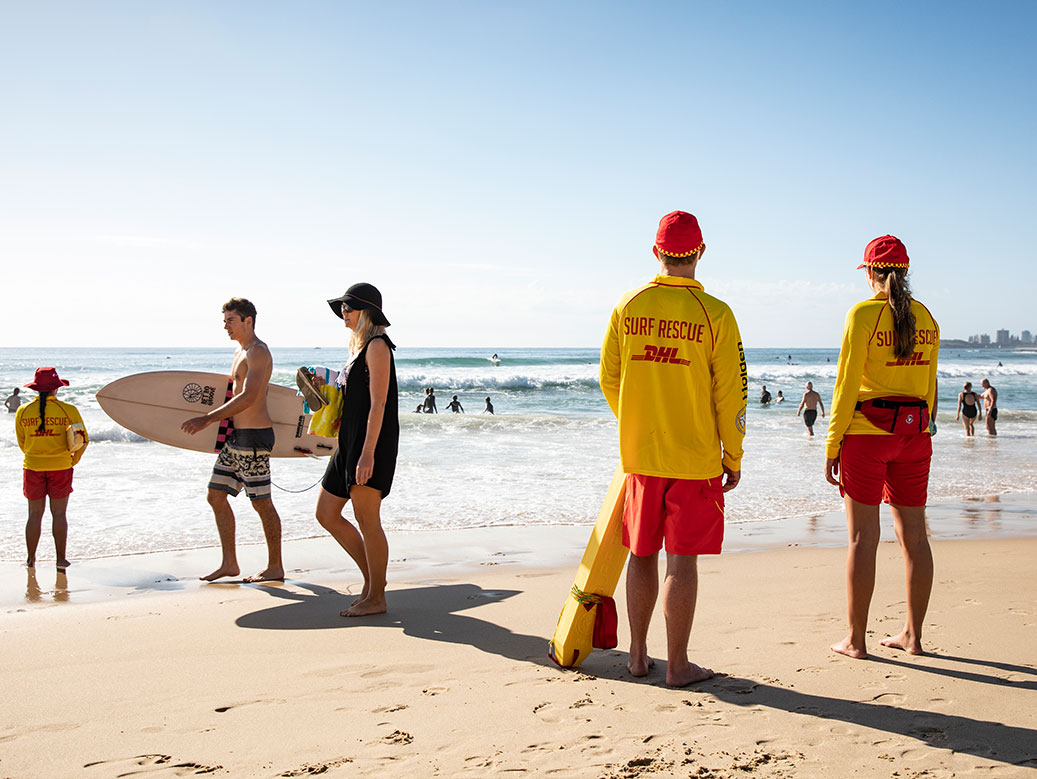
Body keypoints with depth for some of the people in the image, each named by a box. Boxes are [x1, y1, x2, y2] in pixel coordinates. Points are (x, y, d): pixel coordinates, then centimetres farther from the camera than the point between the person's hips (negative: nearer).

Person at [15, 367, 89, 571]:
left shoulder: (23, 412, -3)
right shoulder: (68, 410, -9)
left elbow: (22, 443, 8)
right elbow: (83, 440, -3)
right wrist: (73, 461, 12)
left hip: (33, 467, 2)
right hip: (61, 467, -1)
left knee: (35, 514, 10)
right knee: (59, 514, 5)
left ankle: (31, 559, 15)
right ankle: (60, 559, 6)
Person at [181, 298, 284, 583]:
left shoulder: (258, 352, -14)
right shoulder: (241, 351, 17)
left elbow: (248, 398, -24)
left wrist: (208, 419, -26)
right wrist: (211, 419, 19)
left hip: (254, 436, -10)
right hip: (236, 436, 10)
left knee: (262, 502, -3)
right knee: (216, 495, 10)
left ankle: (275, 568, 7)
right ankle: (229, 563, 16)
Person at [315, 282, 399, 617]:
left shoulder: (377, 346, -11)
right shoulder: (358, 346, 17)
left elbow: (378, 404, -18)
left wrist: (368, 453, -22)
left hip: (371, 445, -10)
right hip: (349, 443, 10)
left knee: (367, 520, -4)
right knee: (327, 515, 11)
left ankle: (376, 597, 7)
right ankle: (371, 577, 21)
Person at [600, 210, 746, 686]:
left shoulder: (627, 307, 0)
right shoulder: (714, 313, -10)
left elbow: (609, 379, 7)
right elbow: (730, 393, -9)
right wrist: (733, 457, 2)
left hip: (639, 453, 3)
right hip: (695, 458, -3)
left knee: (641, 554, 14)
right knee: (682, 560, 3)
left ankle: (638, 655, 24)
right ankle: (678, 665, 10)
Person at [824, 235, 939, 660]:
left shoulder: (863, 314, -9)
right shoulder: (926, 318, 9)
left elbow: (846, 385, -11)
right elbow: (929, 387, 14)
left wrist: (832, 446, -6)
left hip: (867, 432, -6)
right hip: (914, 433, 6)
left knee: (863, 537, -2)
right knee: (913, 535, 9)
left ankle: (856, 639, 4)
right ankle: (913, 635, 17)